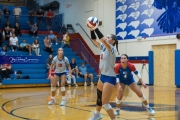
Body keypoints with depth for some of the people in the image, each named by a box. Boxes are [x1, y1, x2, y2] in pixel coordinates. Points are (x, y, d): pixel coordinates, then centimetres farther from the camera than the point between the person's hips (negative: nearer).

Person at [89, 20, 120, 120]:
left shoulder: (112, 49, -17)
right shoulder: (103, 47, 5)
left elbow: (102, 39, -32)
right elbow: (94, 40, 2)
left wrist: (96, 29, -28)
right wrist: (92, 30, -12)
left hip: (110, 78, -9)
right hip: (102, 76, 9)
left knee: (105, 103, -9)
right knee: (99, 97, 25)